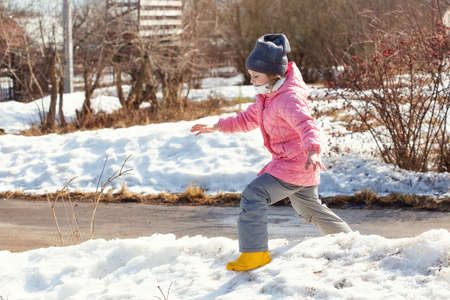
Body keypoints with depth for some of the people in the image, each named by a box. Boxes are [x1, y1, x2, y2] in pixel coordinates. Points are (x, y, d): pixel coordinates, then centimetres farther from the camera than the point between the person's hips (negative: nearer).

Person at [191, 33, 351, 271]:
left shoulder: (288, 99, -25)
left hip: (295, 164, -11)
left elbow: (307, 126, -38)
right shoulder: (268, 97, 8)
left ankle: (254, 251, -20)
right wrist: (217, 127, 15)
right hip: (285, 161, 11)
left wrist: (312, 150, -57)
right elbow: (249, 118, 21)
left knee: (254, 195, -20)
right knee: (309, 207, 27)